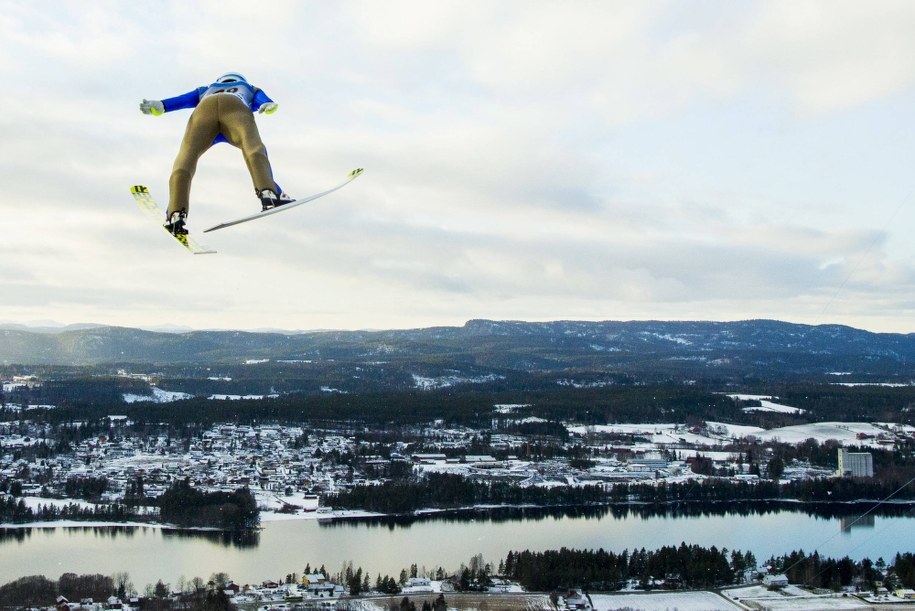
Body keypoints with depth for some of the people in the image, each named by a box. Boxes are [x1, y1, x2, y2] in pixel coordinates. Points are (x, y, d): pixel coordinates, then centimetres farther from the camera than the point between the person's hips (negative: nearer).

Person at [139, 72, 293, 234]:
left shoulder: (206, 91, 48)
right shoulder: (250, 90, 45)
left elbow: (182, 100, 30)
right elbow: (262, 99, 21)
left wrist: (157, 106, 15)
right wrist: (269, 105, 0)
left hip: (205, 106, 1)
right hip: (236, 106, -1)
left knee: (187, 154, -13)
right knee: (252, 146, -21)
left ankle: (176, 213, -35)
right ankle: (268, 192, -50)